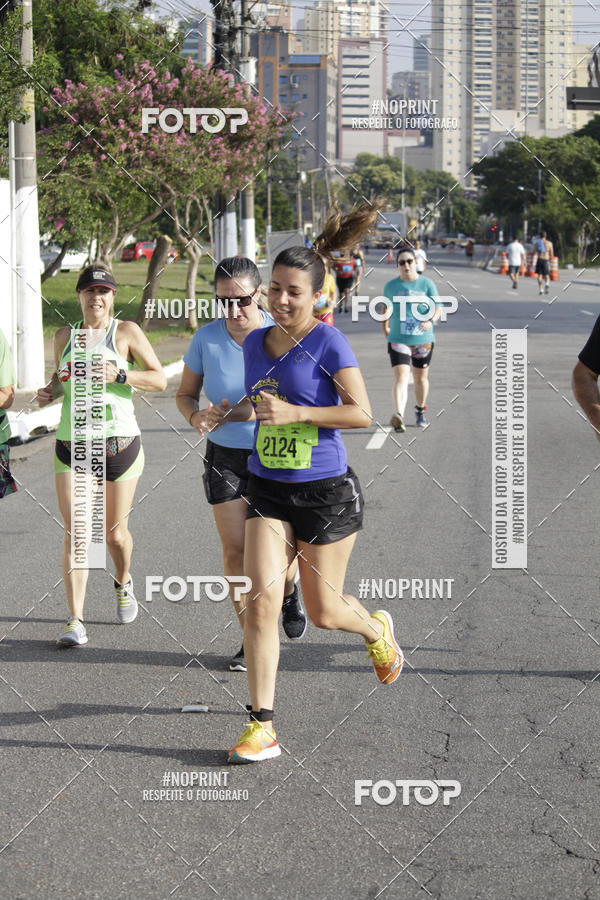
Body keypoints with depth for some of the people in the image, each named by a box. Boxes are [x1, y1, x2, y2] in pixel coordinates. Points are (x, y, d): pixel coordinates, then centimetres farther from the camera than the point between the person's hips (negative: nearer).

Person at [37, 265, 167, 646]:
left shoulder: (126, 332, -1)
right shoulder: (65, 336, 10)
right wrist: (50, 392, 3)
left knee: (115, 532, 9)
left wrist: (119, 375, -18)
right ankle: (76, 621, -11)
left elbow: (160, 379, -3)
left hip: (118, 442, -2)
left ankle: (124, 582, 42)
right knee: (76, 532, -9)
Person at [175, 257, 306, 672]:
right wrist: (196, 415, -19)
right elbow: (185, 394, 4)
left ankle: (289, 591, 33)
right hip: (225, 456, 2)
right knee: (235, 549, -2)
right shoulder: (207, 338, -8)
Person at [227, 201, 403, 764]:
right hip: (268, 491, 4)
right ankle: (261, 727, -5)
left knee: (323, 611, 7)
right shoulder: (255, 343, 7)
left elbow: (362, 413, -15)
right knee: (262, 602, -10)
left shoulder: (328, 342, -11)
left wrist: (295, 413, -20)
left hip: (326, 491, -4)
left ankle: (377, 630, 43)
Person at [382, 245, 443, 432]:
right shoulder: (391, 286, 3)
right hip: (398, 340, -1)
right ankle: (398, 416, -32)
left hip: (423, 339, 1)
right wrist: (385, 328, 19)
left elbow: (437, 308, -3)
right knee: (401, 377, -17)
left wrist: (431, 321, -22)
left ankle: (420, 411, 37)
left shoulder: (427, 284, -1)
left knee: (421, 377, 16)